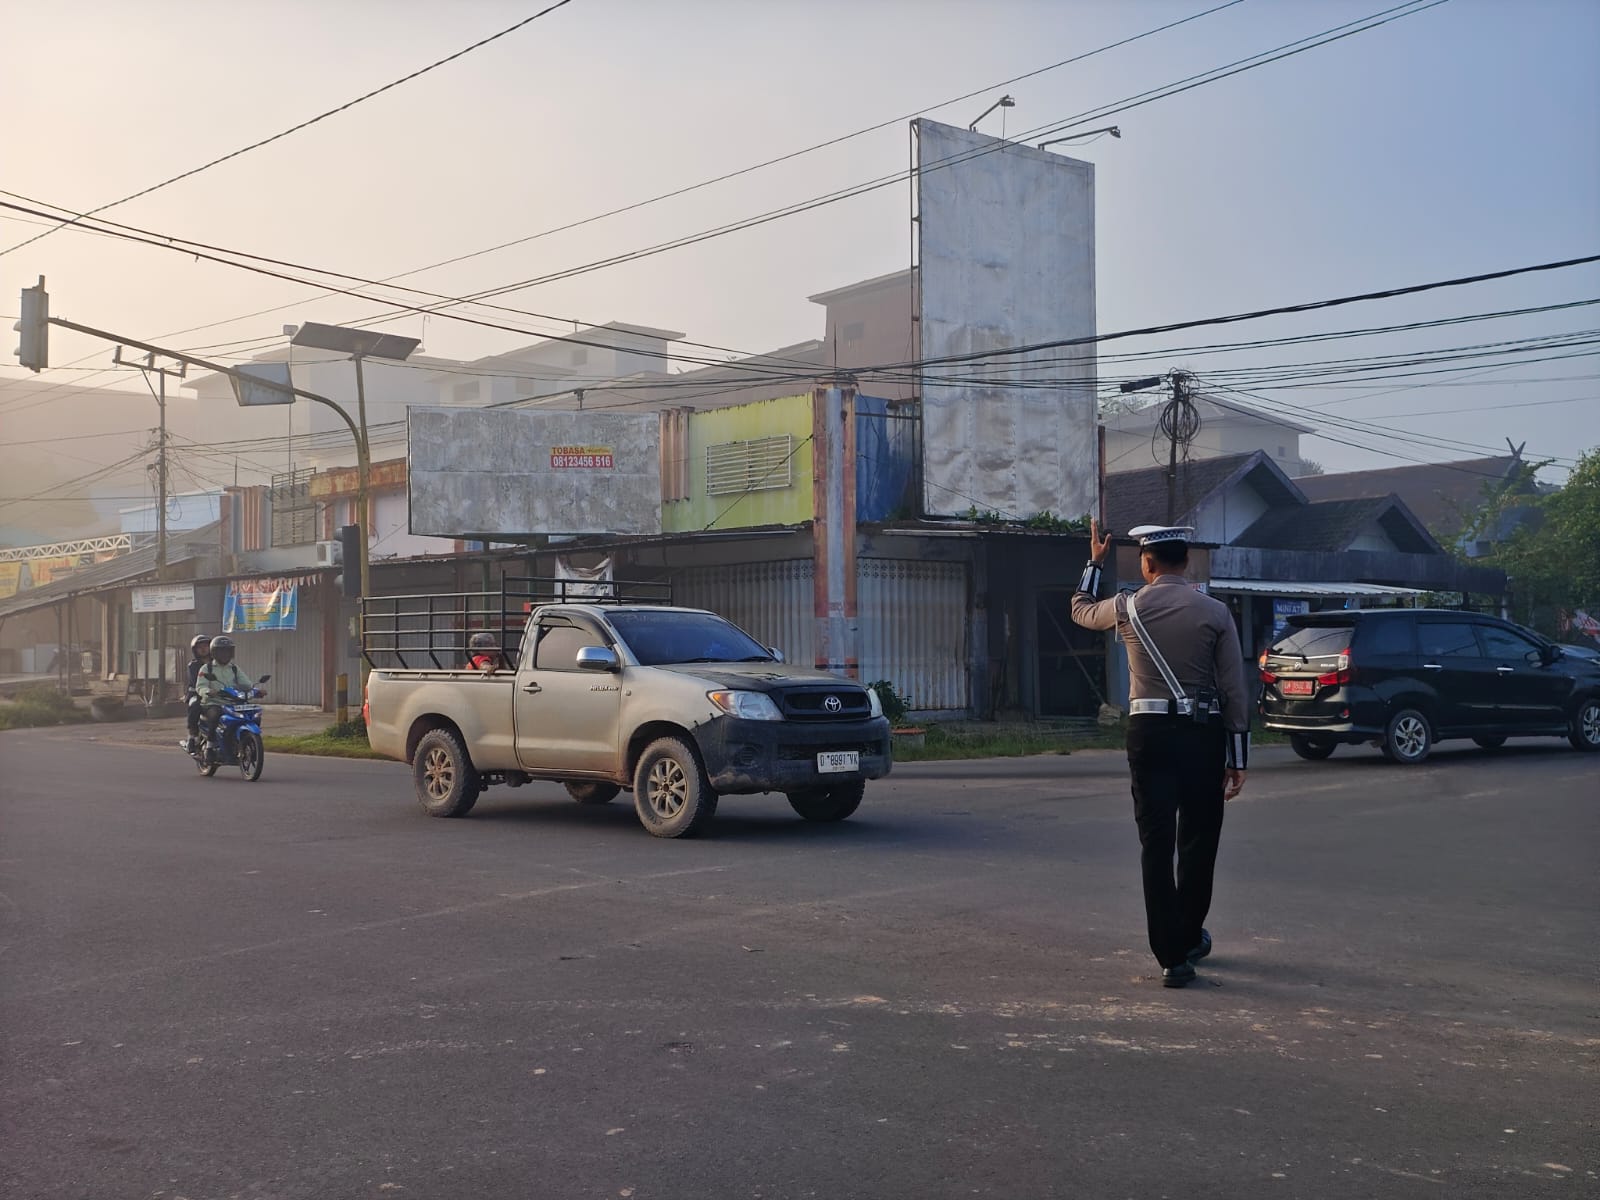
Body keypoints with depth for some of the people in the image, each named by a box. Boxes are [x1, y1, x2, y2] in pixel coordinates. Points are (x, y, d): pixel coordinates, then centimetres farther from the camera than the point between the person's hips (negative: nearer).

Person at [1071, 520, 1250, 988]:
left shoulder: (1128, 608, -1)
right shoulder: (1215, 612, -1)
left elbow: (1081, 608, 22)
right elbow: (1235, 689, -2)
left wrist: (1095, 561, 37)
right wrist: (1238, 758, 4)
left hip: (1150, 732, 0)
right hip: (1204, 733, 1)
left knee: (1157, 844, 2)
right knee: (1198, 841, 16)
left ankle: (1172, 956, -1)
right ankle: (1189, 938, 30)